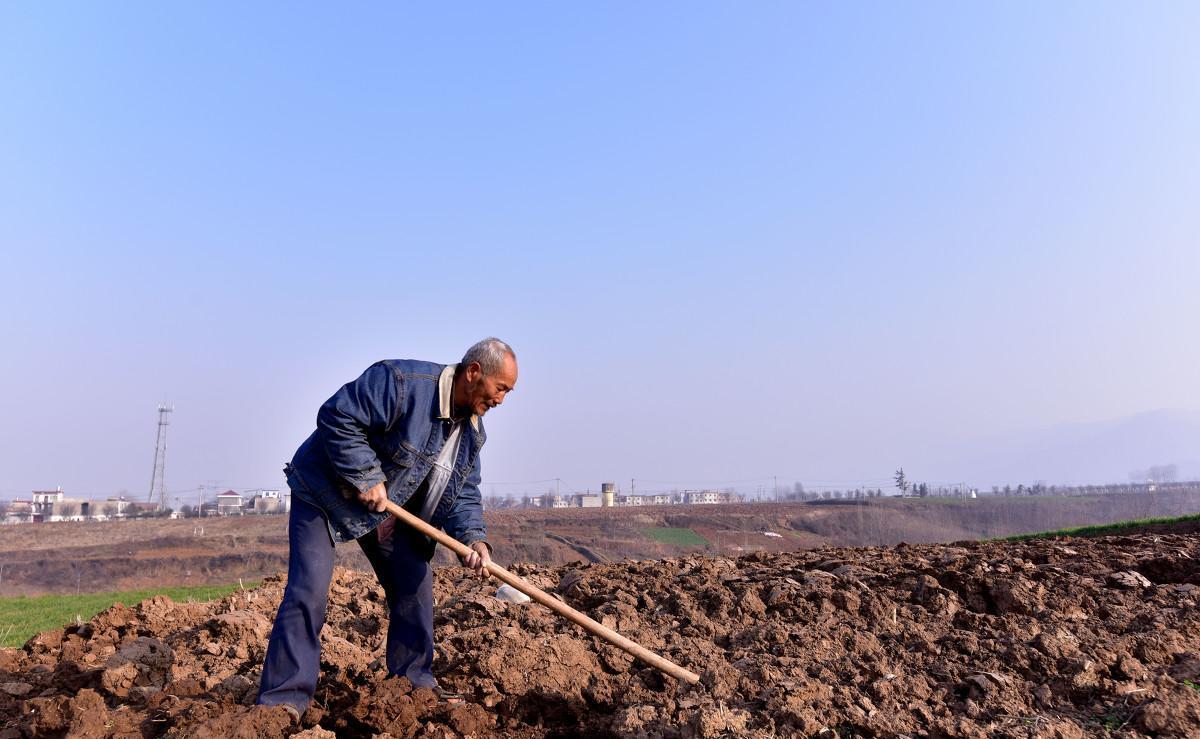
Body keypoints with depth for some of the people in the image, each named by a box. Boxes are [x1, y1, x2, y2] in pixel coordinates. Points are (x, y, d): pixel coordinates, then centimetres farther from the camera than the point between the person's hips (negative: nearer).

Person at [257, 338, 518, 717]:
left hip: (389, 510, 8)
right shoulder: (401, 382, -29)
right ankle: (284, 700, -4)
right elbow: (336, 417, -29)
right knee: (309, 592, -13)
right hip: (325, 491, -7)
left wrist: (473, 538, -19)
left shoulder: (472, 431, -2)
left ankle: (413, 682, 20)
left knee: (414, 583, 5)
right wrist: (366, 477, -29)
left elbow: (462, 493, -1)